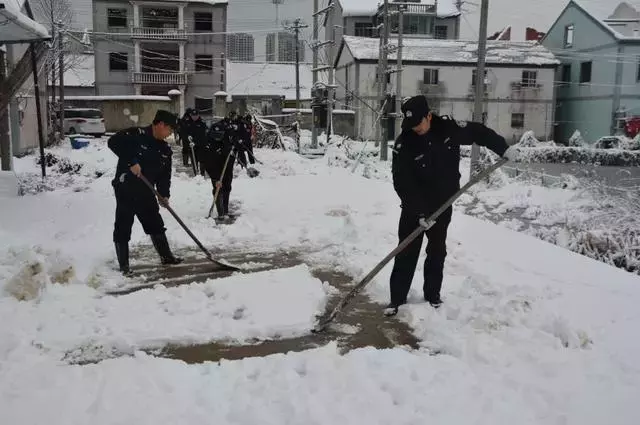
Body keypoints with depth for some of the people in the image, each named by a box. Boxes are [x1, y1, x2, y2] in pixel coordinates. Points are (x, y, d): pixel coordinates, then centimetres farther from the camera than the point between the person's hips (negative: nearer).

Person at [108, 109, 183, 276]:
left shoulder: (165, 149, 7)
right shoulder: (136, 134, -14)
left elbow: (165, 174, 9)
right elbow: (113, 142, -25)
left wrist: (164, 194, -3)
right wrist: (131, 162, -28)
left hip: (146, 191, 7)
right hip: (125, 188, -7)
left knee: (156, 224, 15)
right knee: (123, 228, 0)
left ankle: (166, 256, 31)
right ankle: (124, 266, 11)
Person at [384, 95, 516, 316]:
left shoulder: (449, 127, -13)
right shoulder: (403, 144, -20)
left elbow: (478, 132, 4)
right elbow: (402, 183, -21)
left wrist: (503, 148, 4)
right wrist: (419, 212, -26)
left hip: (443, 204, 3)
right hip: (414, 206, -3)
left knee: (437, 251, 12)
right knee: (407, 252, -1)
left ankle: (432, 294, 26)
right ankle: (397, 298, 8)